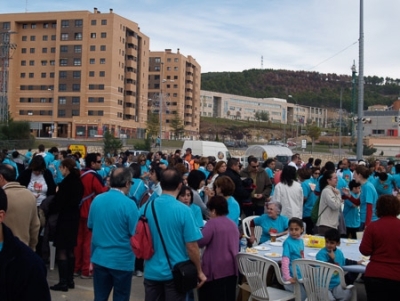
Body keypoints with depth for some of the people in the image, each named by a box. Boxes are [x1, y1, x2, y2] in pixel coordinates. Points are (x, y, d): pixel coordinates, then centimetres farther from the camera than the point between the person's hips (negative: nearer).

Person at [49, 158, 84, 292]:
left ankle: (63, 282, 1)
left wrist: (49, 210, 2)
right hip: (74, 218, 9)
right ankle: (70, 280, 21)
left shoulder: (66, 183, -19)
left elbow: (57, 202, -16)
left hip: (64, 219, -9)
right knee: (70, 250, 15)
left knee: (62, 251, -1)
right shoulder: (78, 182, 6)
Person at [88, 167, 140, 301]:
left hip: (99, 258, 5)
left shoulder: (97, 200, 0)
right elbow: (135, 234, -14)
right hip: (122, 261, -5)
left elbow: (90, 227, 12)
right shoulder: (129, 204, -17)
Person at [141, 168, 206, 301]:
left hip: (151, 271, 4)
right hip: (175, 272, -3)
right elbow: (191, 246, -14)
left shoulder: (145, 208, -4)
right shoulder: (183, 210, -16)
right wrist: (199, 271, -1)